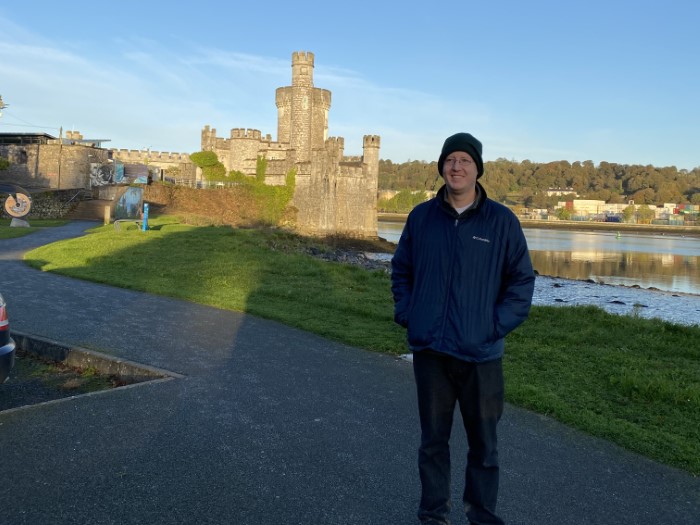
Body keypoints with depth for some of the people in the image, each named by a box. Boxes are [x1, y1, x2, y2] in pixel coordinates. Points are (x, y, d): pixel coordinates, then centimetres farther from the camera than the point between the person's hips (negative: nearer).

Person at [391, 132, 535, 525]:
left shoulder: (502, 221, -3)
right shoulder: (421, 216, 4)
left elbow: (522, 280, 0)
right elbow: (401, 270, 13)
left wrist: (498, 327, -9)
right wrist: (406, 315, 1)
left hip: (480, 353, -1)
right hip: (429, 350, 2)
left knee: (484, 441, 11)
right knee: (433, 439, 12)